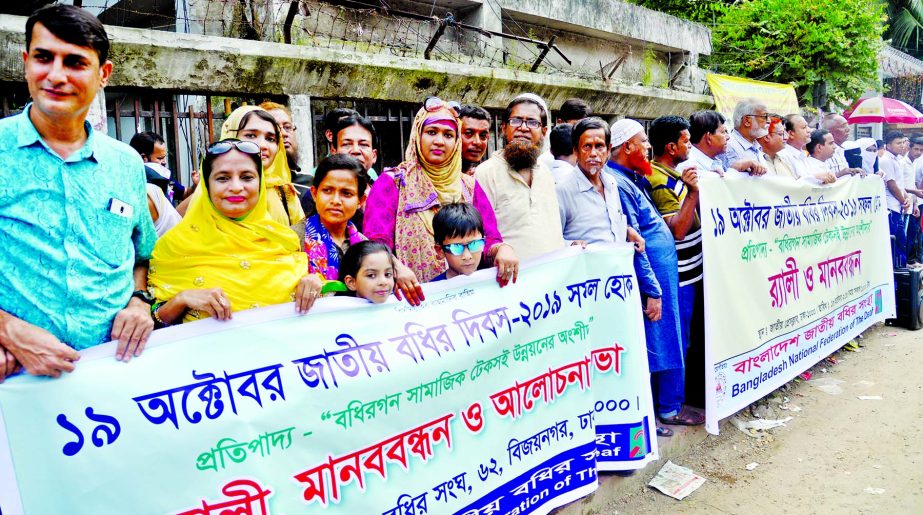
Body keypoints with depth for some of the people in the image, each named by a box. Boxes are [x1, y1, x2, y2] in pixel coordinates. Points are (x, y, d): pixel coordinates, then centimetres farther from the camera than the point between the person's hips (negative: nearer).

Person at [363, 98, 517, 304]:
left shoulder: (469, 186, 16)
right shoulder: (391, 182, 5)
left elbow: (489, 240, 9)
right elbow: (375, 242, -8)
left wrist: (502, 248, -14)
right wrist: (395, 267, -29)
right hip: (412, 298, -4)